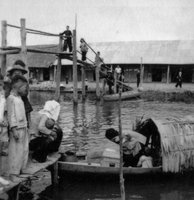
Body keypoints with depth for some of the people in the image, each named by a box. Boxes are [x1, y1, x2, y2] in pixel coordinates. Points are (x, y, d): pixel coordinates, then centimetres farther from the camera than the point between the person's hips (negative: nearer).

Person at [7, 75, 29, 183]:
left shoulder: (19, 98, 16)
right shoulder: (11, 98, -8)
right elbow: (11, 115, -14)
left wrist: (26, 127, 16)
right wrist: (14, 130, -19)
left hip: (24, 127, 9)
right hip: (17, 128, -9)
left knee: (25, 150, 11)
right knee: (16, 151, -6)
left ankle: (21, 170, 20)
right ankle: (13, 174, 0)